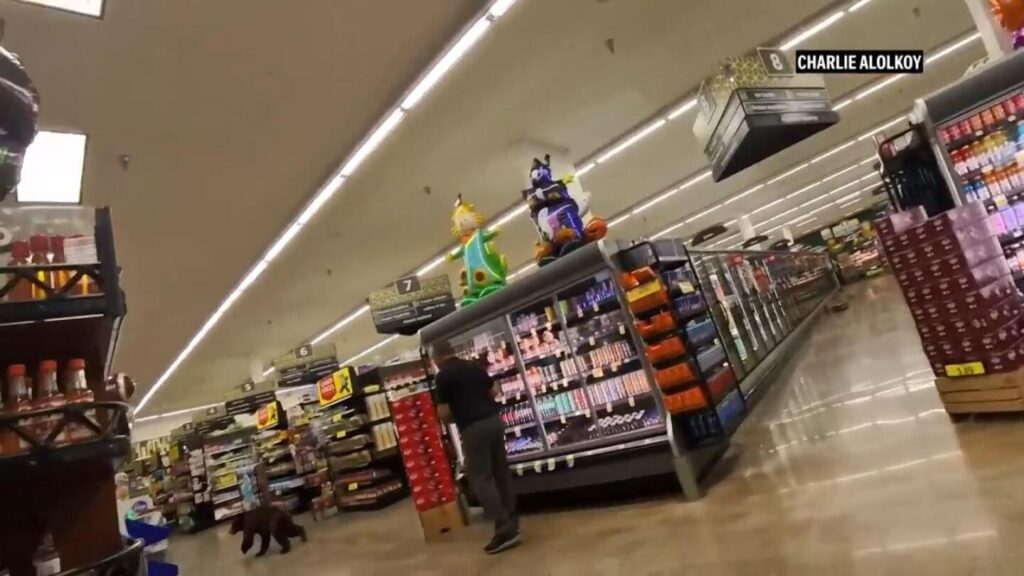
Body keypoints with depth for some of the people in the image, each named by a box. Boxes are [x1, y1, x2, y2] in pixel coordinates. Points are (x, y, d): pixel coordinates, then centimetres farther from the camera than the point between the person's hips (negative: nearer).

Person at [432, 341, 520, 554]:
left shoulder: (443, 376, -7)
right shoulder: (475, 366, 13)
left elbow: (443, 412, -8)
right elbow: (495, 391, 20)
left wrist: (453, 416, 13)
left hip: (473, 428, -7)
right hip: (494, 420, 8)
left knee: (480, 478, -2)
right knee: (501, 470, 15)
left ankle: (504, 528, -7)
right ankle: (511, 519, 23)